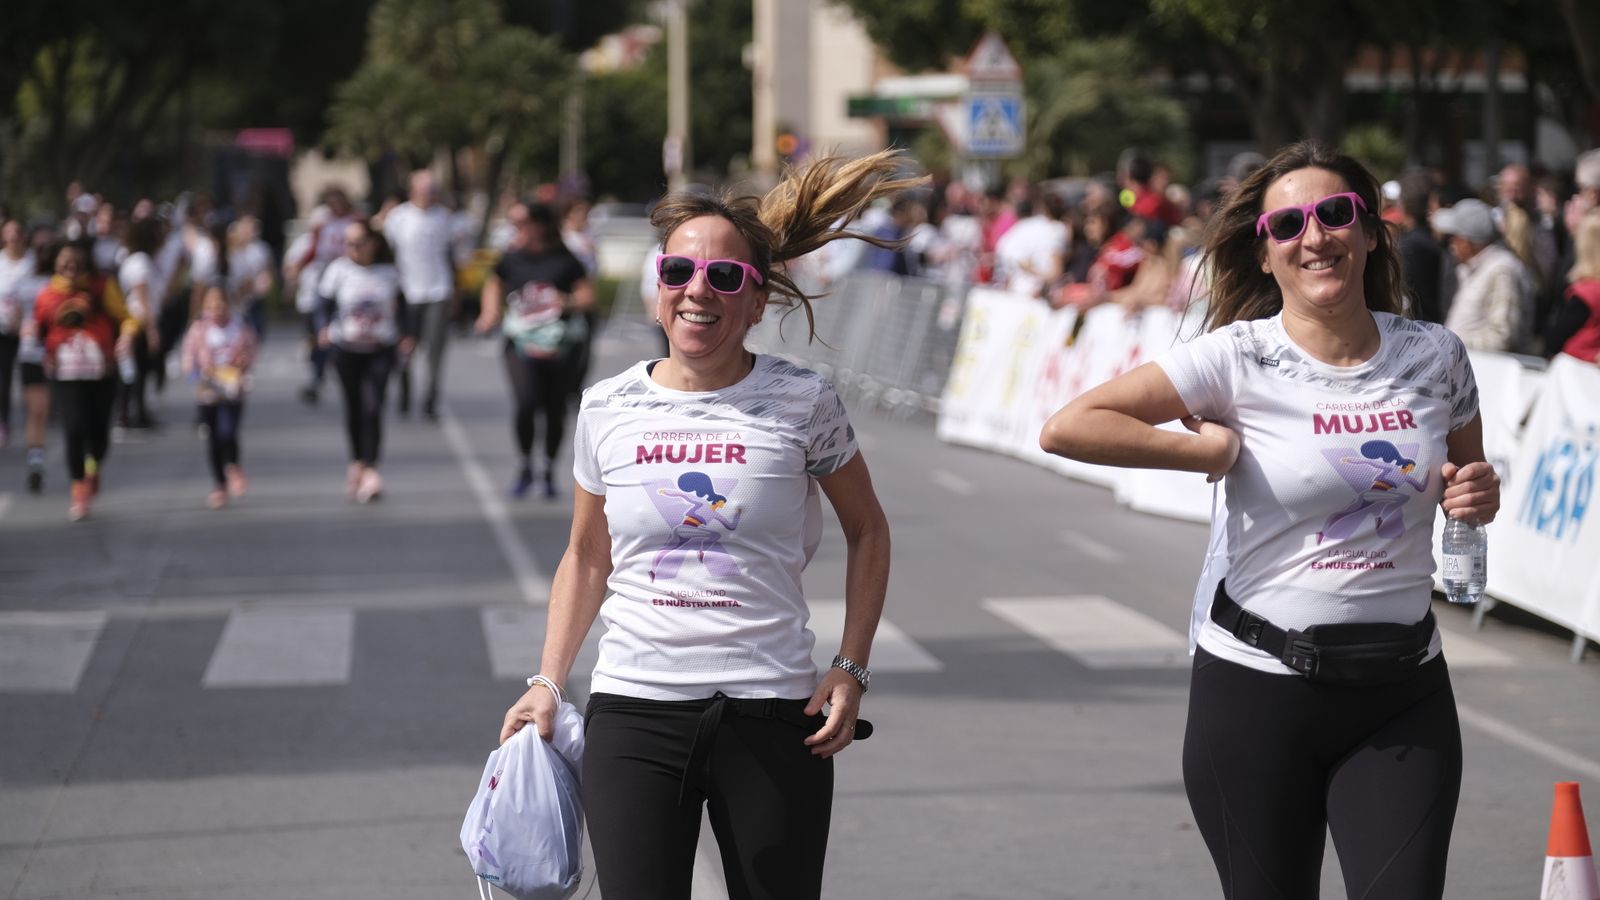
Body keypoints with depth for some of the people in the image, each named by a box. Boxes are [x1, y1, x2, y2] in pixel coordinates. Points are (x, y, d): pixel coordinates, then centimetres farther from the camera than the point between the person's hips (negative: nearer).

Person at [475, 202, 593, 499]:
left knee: (555, 407, 6)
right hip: (521, 341, 0)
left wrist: (567, 302, -21)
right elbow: (494, 283, 24)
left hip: (561, 345, 0)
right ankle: (524, 467, 2)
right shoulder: (513, 258, 5)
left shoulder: (564, 260, -3)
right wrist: (491, 312, 10)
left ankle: (549, 471, 26)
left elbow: (587, 296, -1)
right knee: (526, 401, -18)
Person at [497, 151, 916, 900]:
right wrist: (548, 682, 8)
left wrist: (851, 669, 1)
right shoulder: (608, 410, 4)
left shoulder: (801, 405, -2)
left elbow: (867, 533, 10)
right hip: (633, 709, 1)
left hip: (772, 713, -1)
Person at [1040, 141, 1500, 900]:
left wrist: (1477, 496, -3)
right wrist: (1215, 449, -15)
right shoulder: (1239, 359, -10)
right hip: (1258, 690, -2)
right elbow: (1068, 427, -17)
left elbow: (1468, 472, 20)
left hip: (1404, 695, 3)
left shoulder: (1436, 356, 2)